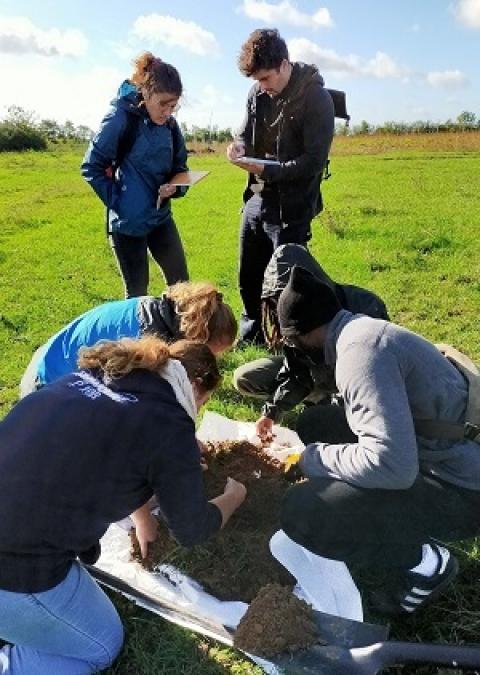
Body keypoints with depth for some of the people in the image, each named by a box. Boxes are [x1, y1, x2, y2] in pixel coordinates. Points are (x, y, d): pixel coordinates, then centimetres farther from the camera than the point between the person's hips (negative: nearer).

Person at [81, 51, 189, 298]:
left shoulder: (170, 125, 2)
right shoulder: (121, 118, -14)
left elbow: (179, 167, 12)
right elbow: (91, 166, -11)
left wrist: (174, 187, -9)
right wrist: (117, 200, -11)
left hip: (161, 217, 6)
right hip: (128, 221, -6)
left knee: (181, 285, 9)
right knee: (137, 293, 5)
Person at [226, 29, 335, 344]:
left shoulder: (317, 99, -13)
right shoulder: (259, 93, 4)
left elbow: (314, 162, -17)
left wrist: (266, 169, -24)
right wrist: (240, 145, -9)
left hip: (291, 209, -7)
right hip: (256, 201, 7)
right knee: (249, 282, 17)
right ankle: (251, 339, 38)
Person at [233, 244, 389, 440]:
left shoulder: (365, 306, -30)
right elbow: (296, 373, -8)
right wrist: (272, 411, -17)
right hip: (320, 376, 6)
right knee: (243, 379, -2)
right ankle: (322, 400, 5)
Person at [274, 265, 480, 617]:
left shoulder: (359, 347, -24)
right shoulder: (361, 329, 6)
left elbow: (391, 465, -32)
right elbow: (367, 410, 22)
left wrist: (311, 459, -16)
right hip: (439, 454, 10)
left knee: (300, 512, -21)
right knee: (316, 423, 12)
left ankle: (425, 563, 1)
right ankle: (403, 527, 15)